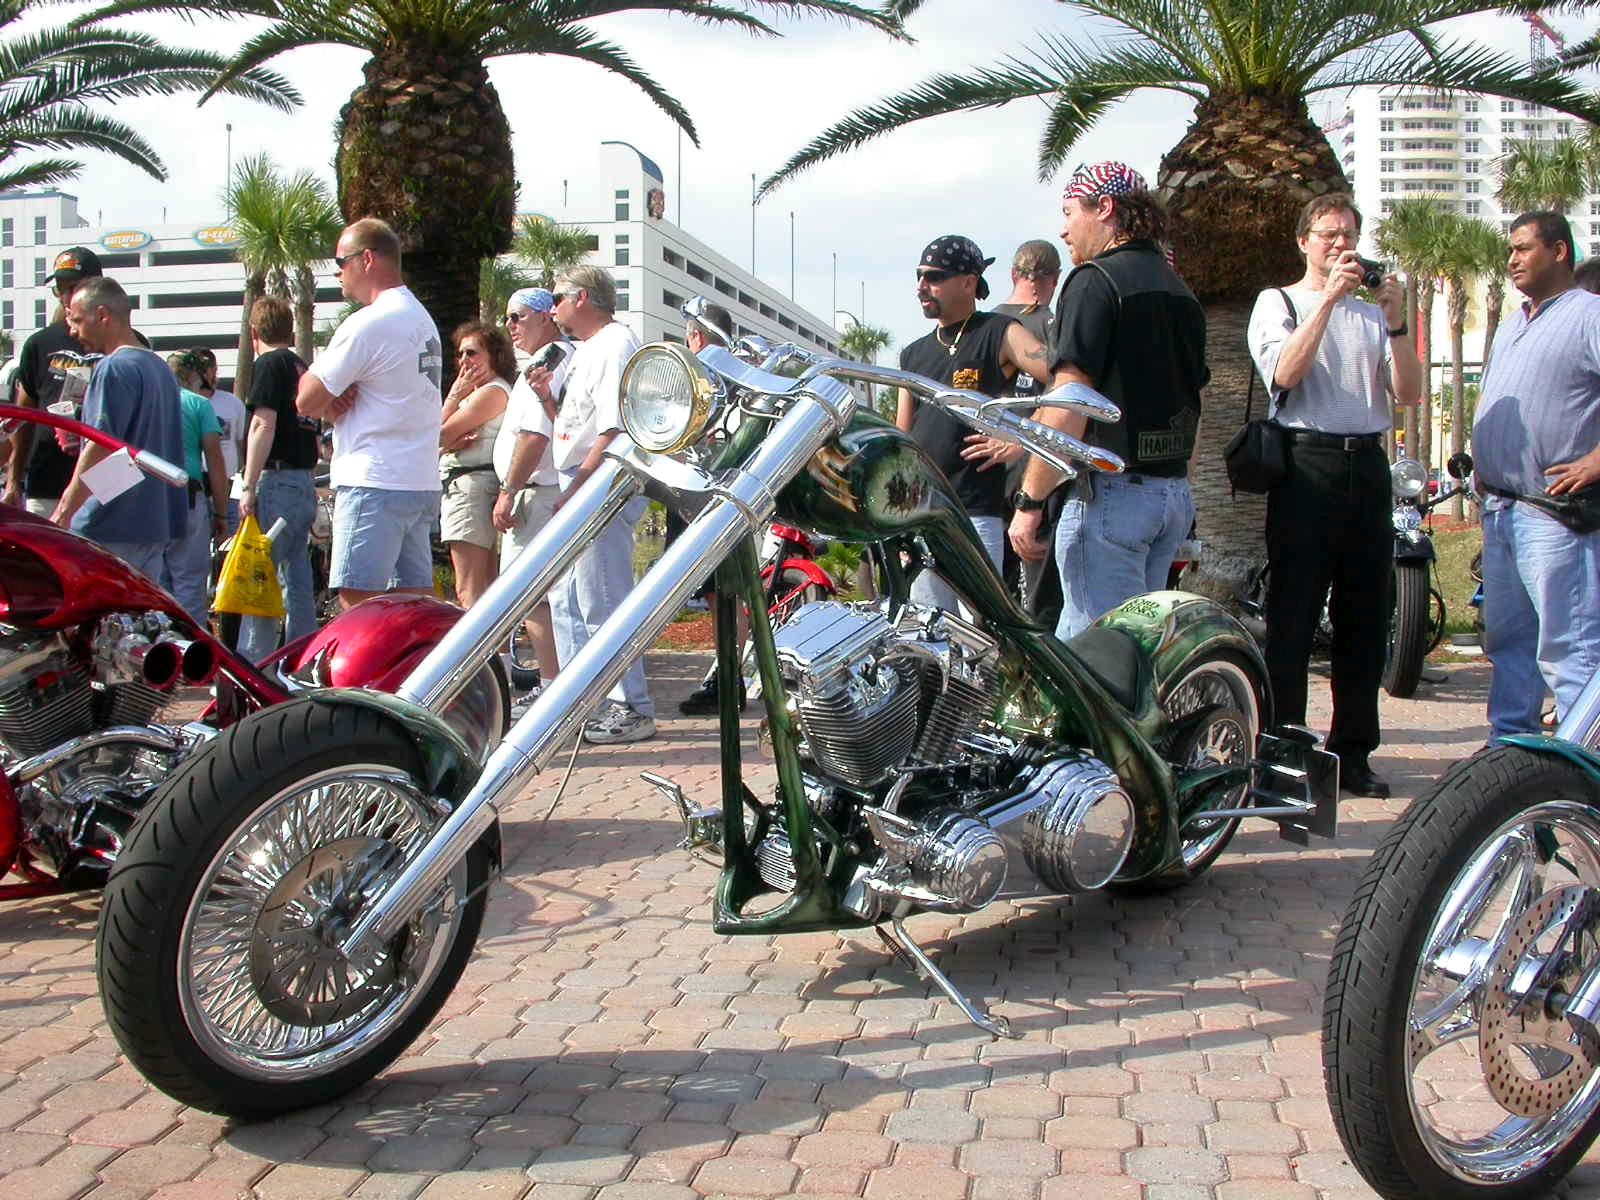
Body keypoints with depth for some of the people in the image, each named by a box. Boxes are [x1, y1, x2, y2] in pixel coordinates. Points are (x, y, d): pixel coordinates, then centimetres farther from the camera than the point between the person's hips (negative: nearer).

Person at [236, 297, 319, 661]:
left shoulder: (269, 364, -5)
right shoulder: (304, 369, 18)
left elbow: (263, 425, -15)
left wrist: (249, 485, -15)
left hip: (277, 480, -8)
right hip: (306, 485, 8)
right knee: (297, 580, 10)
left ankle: (253, 668, -9)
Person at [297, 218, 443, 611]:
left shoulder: (368, 324, -12)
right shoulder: (422, 319, 18)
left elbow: (306, 402, -11)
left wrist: (328, 401, 10)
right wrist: (333, 400, 1)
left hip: (375, 484, -9)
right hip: (422, 482, 9)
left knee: (358, 602, -9)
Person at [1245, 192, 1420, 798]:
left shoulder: (1372, 311, 17)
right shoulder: (1279, 302, 8)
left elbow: (1408, 393, 5)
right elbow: (1285, 373, -11)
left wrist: (1396, 322, -7)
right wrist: (1329, 299, -14)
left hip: (1368, 464, 5)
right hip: (1307, 463, -4)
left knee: (1365, 617, 7)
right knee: (1292, 617, -5)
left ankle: (1353, 753, 15)